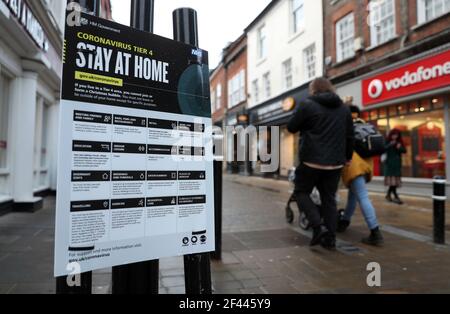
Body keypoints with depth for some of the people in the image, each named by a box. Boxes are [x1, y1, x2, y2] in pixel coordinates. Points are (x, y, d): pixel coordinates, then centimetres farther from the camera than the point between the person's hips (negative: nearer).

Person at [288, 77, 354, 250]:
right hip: (335, 162, 5)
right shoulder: (344, 108, 13)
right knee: (329, 199, 13)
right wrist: (348, 156, 28)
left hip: (312, 160, -5)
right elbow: (350, 136, 17)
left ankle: (318, 226, -4)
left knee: (301, 192, 12)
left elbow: (291, 128, 2)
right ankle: (330, 238, 14)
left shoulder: (307, 105, -5)